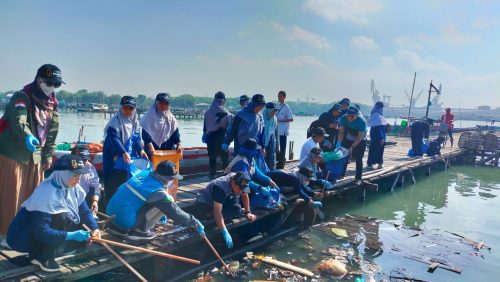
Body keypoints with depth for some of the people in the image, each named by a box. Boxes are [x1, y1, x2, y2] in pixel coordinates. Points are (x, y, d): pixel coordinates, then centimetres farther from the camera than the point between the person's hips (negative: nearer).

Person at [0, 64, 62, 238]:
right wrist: (27, 136, -52)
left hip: (36, 155, 7)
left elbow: (52, 131, 11)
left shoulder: (52, 103, 7)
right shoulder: (22, 97, -14)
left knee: (34, 195, 13)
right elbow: (18, 121, -32)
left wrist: (48, 155, 11)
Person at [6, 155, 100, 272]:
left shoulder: (74, 187, -8)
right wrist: (71, 235, -36)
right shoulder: (46, 193, -30)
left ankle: (38, 253, 8)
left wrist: (95, 228, -19)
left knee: (82, 238, -8)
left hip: (47, 230, 8)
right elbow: (41, 231, -34)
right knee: (61, 217, -31)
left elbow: (85, 211, -2)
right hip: (21, 236, -8)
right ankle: (44, 258, -12)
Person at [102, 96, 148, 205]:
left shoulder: (135, 122, 7)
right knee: (114, 183, -3)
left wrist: (140, 150, -14)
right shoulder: (115, 122, -13)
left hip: (129, 156, 6)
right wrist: (123, 153, -36)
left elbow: (136, 138, 4)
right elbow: (114, 139, -23)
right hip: (114, 158, -6)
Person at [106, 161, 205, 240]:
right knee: (165, 204, -9)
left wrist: (161, 215, 31)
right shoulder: (157, 191, -17)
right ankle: (139, 230, 1)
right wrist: (195, 222, 0)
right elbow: (174, 212, -11)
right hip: (125, 221, -7)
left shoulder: (145, 173, 4)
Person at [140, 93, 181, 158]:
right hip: (154, 149, -5)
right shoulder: (150, 116, -6)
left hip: (168, 148, 5)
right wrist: (150, 145, -22)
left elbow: (175, 131, 9)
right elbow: (145, 132, -12)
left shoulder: (170, 117, 10)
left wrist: (178, 144, -3)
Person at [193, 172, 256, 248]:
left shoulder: (240, 183, -17)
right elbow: (217, 211, -42)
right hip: (204, 203, -5)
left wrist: (248, 212, -10)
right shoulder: (221, 187, -37)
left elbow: (245, 195, 2)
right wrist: (225, 233, -48)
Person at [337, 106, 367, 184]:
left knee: (358, 159, -3)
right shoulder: (343, 118, -22)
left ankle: (358, 178, 4)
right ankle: (341, 175, 16)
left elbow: (360, 137, -28)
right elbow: (341, 131, -16)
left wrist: (352, 147, -33)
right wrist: (339, 142, -27)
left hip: (360, 141, -3)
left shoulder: (362, 121, -33)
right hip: (347, 139, 4)